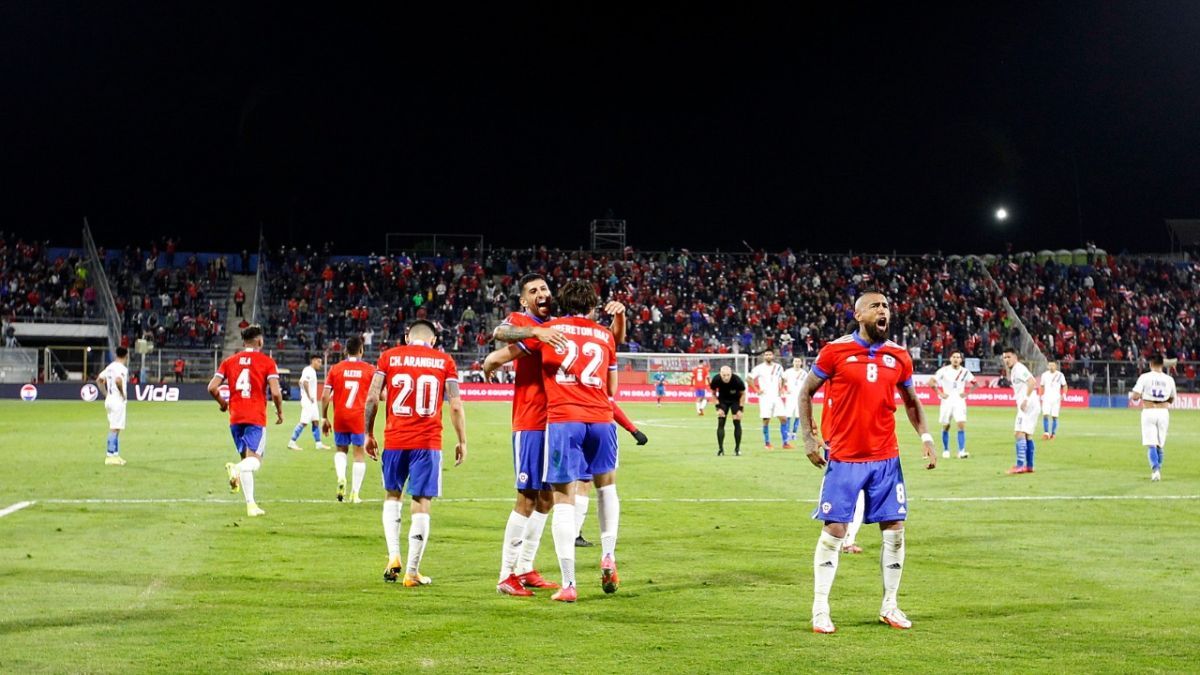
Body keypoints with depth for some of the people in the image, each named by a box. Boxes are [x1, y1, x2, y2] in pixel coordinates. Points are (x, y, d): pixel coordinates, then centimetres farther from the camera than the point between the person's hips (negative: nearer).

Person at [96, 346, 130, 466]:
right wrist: (123, 393, -18)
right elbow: (118, 380, -31)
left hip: (109, 400, 9)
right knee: (114, 429, -7)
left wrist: (106, 393, 17)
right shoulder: (122, 368, -13)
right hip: (118, 401, -9)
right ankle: (110, 456, -8)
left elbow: (99, 380, 17)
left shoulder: (110, 367, 13)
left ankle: (115, 455, 19)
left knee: (114, 428, 15)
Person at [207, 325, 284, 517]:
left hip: (235, 417, 4)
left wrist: (222, 403, 21)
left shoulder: (229, 361, 10)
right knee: (254, 460, -7)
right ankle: (236, 468, -41)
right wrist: (280, 412, 7)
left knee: (247, 460, 13)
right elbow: (275, 392, -10)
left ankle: (251, 505, 6)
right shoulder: (267, 362, 0)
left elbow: (212, 387, 3)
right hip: (256, 417, -4)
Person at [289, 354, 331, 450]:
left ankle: (319, 443, 13)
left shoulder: (312, 371, 16)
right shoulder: (308, 370, -14)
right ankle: (292, 442, -6)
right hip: (308, 401, -10)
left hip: (312, 401, 10)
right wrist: (309, 397, -22)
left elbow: (301, 382, 22)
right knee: (304, 422, -10)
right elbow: (305, 383, -26)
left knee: (316, 421, 10)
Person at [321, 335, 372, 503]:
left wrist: (324, 418, 8)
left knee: (340, 449, 18)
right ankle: (355, 493, 6)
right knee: (359, 453, 7)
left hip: (340, 417, 2)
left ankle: (341, 478, -9)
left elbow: (325, 396, 0)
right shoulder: (369, 369, -1)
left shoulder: (335, 368, 2)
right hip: (360, 417, -1)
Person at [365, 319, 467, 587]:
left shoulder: (389, 356, 6)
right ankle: (412, 572, 4)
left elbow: (372, 398, 1)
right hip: (428, 442, -1)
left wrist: (369, 434, 11)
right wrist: (462, 442, 9)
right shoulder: (444, 361, 5)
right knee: (421, 503, 3)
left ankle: (393, 557, 5)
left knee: (392, 496, 20)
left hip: (395, 439, 1)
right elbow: (456, 406, 1)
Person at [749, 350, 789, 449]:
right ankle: (767, 443, 8)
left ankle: (785, 442, 2)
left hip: (776, 397, 3)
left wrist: (781, 389, 12)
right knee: (766, 420, -3)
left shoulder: (778, 367, 8)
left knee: (783, 418, -4)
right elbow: (749, 379, -3)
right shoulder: (759, 368, -5)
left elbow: (782, 378, 25)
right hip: (765, 397, -3)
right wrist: (756, 390, -7)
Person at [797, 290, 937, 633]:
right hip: (844, 459, -4)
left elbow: (911, 401, 18)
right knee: (834, 530, -3)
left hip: (886, 459, 4)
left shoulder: (899, 356, 5)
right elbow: (806, 392, 3)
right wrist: (808, 438, -4)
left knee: (894, 529, 4)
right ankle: (820, 609, 6)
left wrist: (926, 438, 5)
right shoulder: (835, 351, -6)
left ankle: (890, 606, 18)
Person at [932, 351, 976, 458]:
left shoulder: (965, 372, 3)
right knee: (946, 427, 5)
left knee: (961, 425, -13)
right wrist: (940, 393, -7)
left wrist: (966, 393, 3)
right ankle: (945, 450, 20)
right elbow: (932, 382, -1)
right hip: (947, 401, -1)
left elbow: (974, 383, 15)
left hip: (959, 401, 1)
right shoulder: (944, 370, -4)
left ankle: (961, 451, -15)